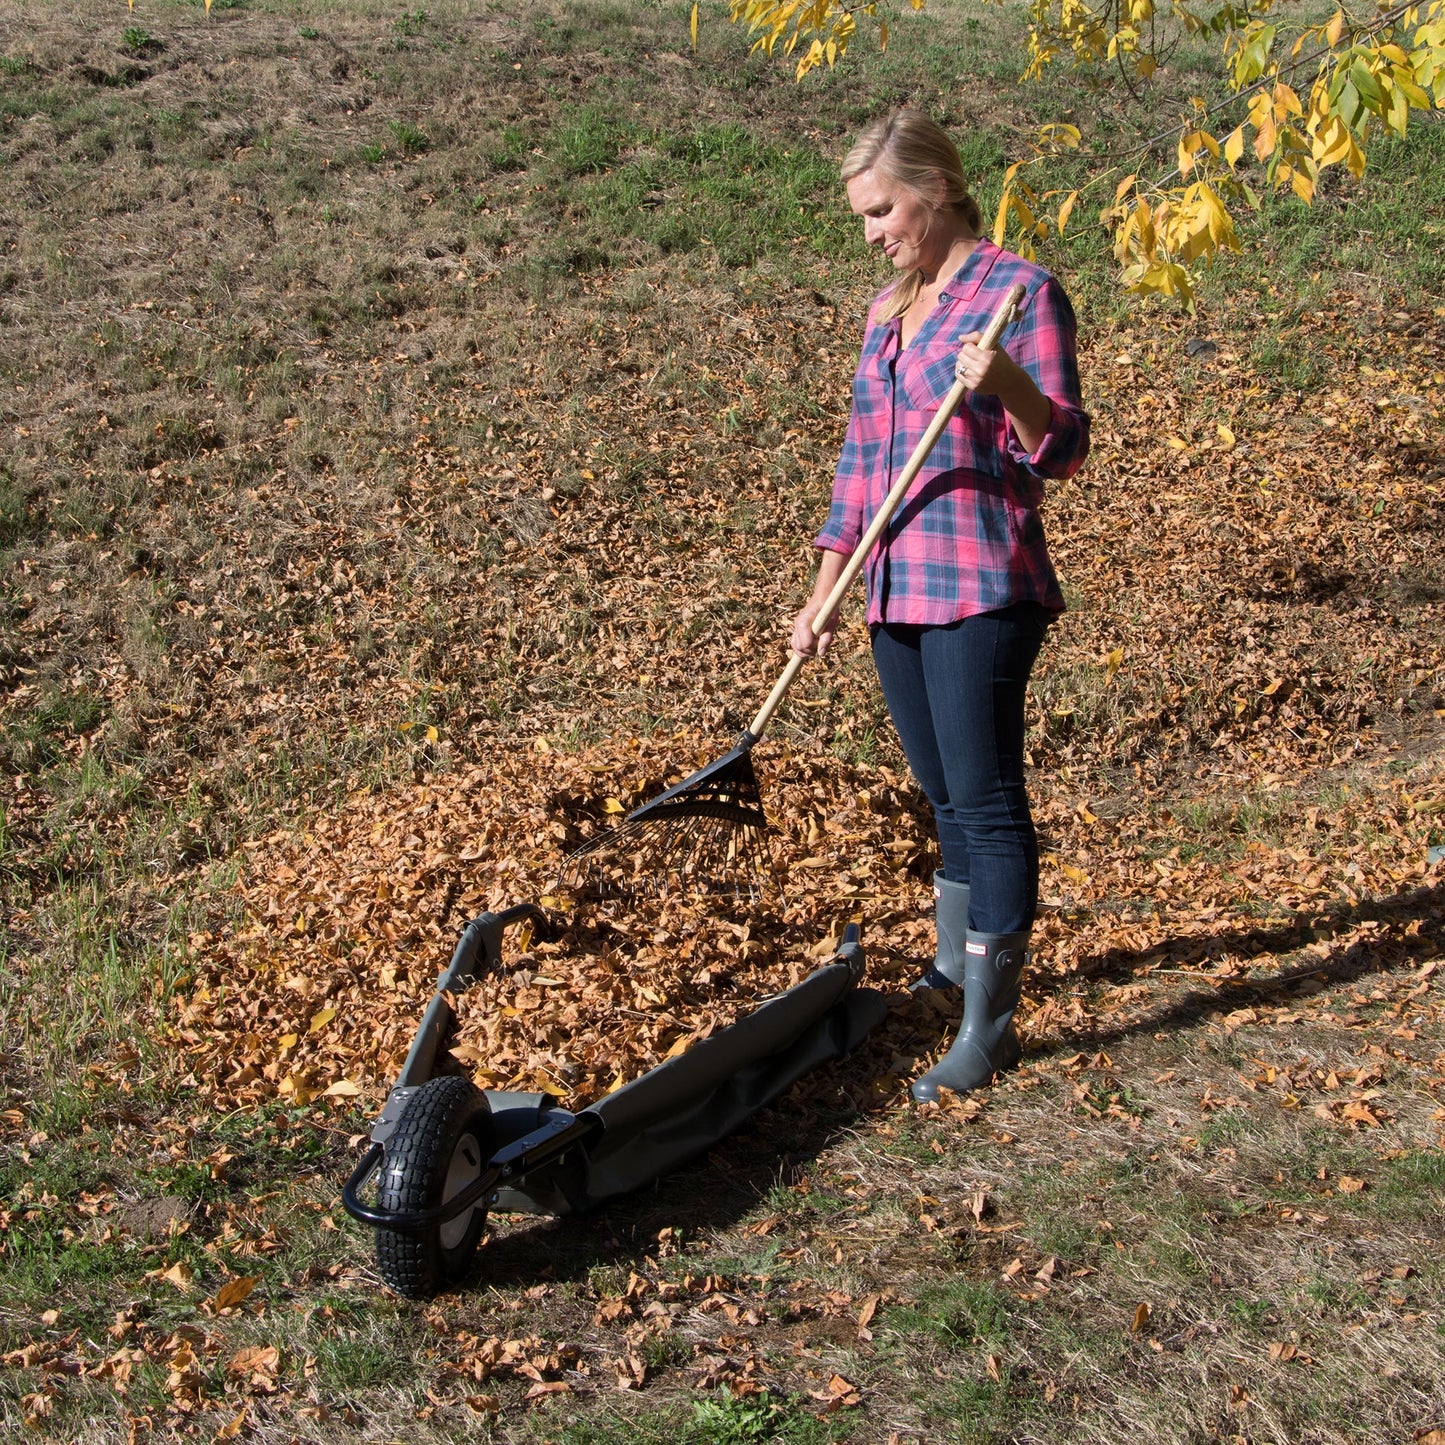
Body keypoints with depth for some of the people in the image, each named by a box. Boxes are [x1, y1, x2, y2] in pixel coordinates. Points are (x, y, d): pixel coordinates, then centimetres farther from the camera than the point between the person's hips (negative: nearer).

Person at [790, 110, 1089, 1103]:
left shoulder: (1020, 292, -6)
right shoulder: (890, 309, 16)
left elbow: (1065, 449, -11)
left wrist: (1008, 385, -30)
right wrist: (825, 594, 13)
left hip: (983, 589, -7)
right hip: (898, 592, 8)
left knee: (984, 797, -6)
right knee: (945, 793, 17)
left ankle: (989, 1027, 0)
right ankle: (955, 966, 32)